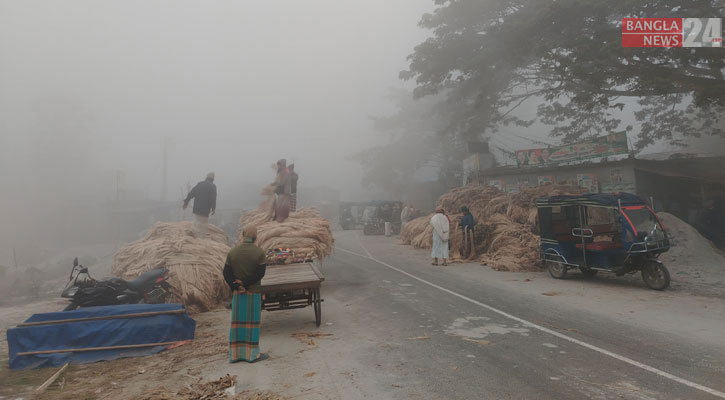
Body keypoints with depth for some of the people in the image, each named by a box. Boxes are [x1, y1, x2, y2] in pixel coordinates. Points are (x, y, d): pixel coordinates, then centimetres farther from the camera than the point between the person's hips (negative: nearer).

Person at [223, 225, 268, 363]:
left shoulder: (232, 252, 1)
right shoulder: (259, 253, -9)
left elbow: (227, 273, -3)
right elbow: (260, 273, -13)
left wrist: (237, 287, -8)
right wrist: (244, 283, -10)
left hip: (237, 293, 3)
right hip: (254, 293, -3)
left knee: (237, 322, 10)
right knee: (252, 323, 4)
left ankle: (235, 353, 15)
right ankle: (252, 353, 8)